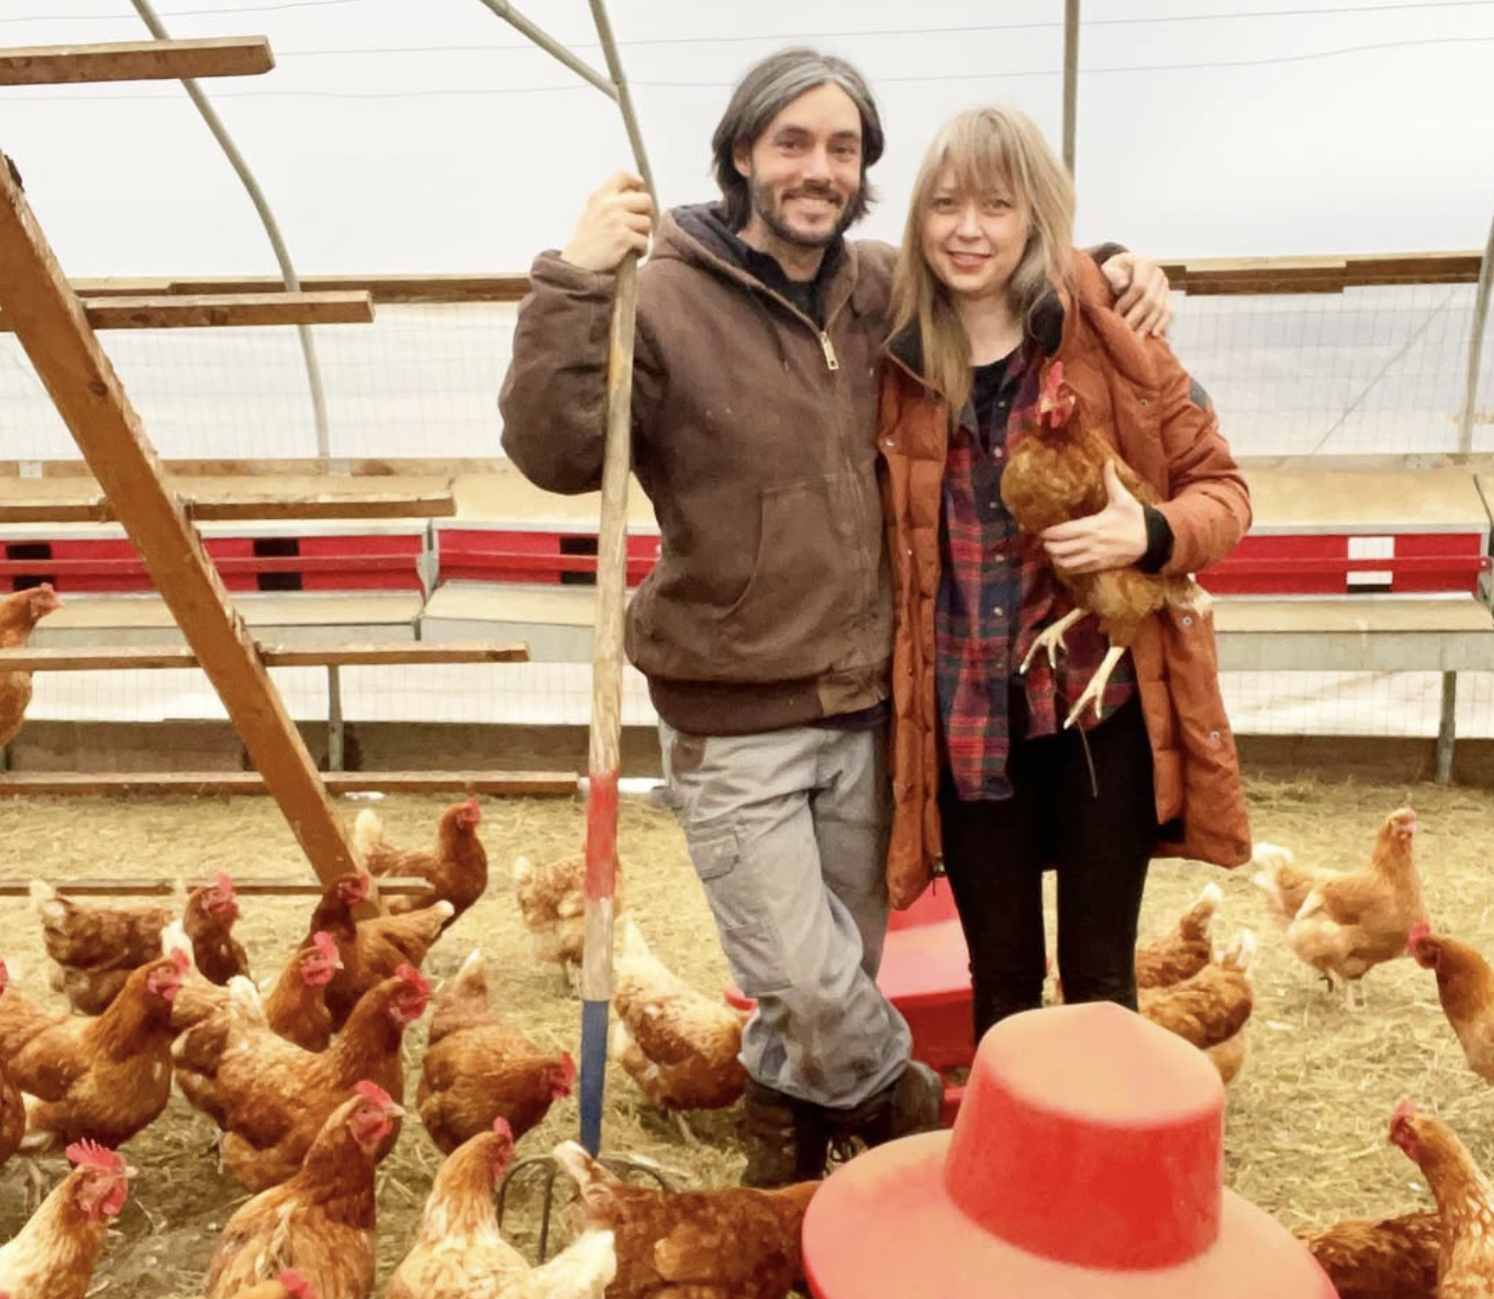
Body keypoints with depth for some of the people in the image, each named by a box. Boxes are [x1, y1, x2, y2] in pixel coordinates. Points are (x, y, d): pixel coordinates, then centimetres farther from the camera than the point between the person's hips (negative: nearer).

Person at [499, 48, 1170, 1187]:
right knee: (807, 978, -1)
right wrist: (574, 284, -32)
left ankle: (786, 1103, 48)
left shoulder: (883, 291, 4)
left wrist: (1111, 277, 4)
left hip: (867, 707, 5)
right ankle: (909, 1106, 31)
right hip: (734, 721, -5)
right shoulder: (662, 298, -11)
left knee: (848, 960, 19)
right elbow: (555, 454, -22)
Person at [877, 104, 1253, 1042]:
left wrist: (1153, 534, -20)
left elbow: (1222, 485, 0)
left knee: (1100, 975, 11)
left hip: (1102, 705, -2)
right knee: (1001, 977, 16)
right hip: (967, 720, 2)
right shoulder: (901, 359, 1)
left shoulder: (1107, 332, -6)